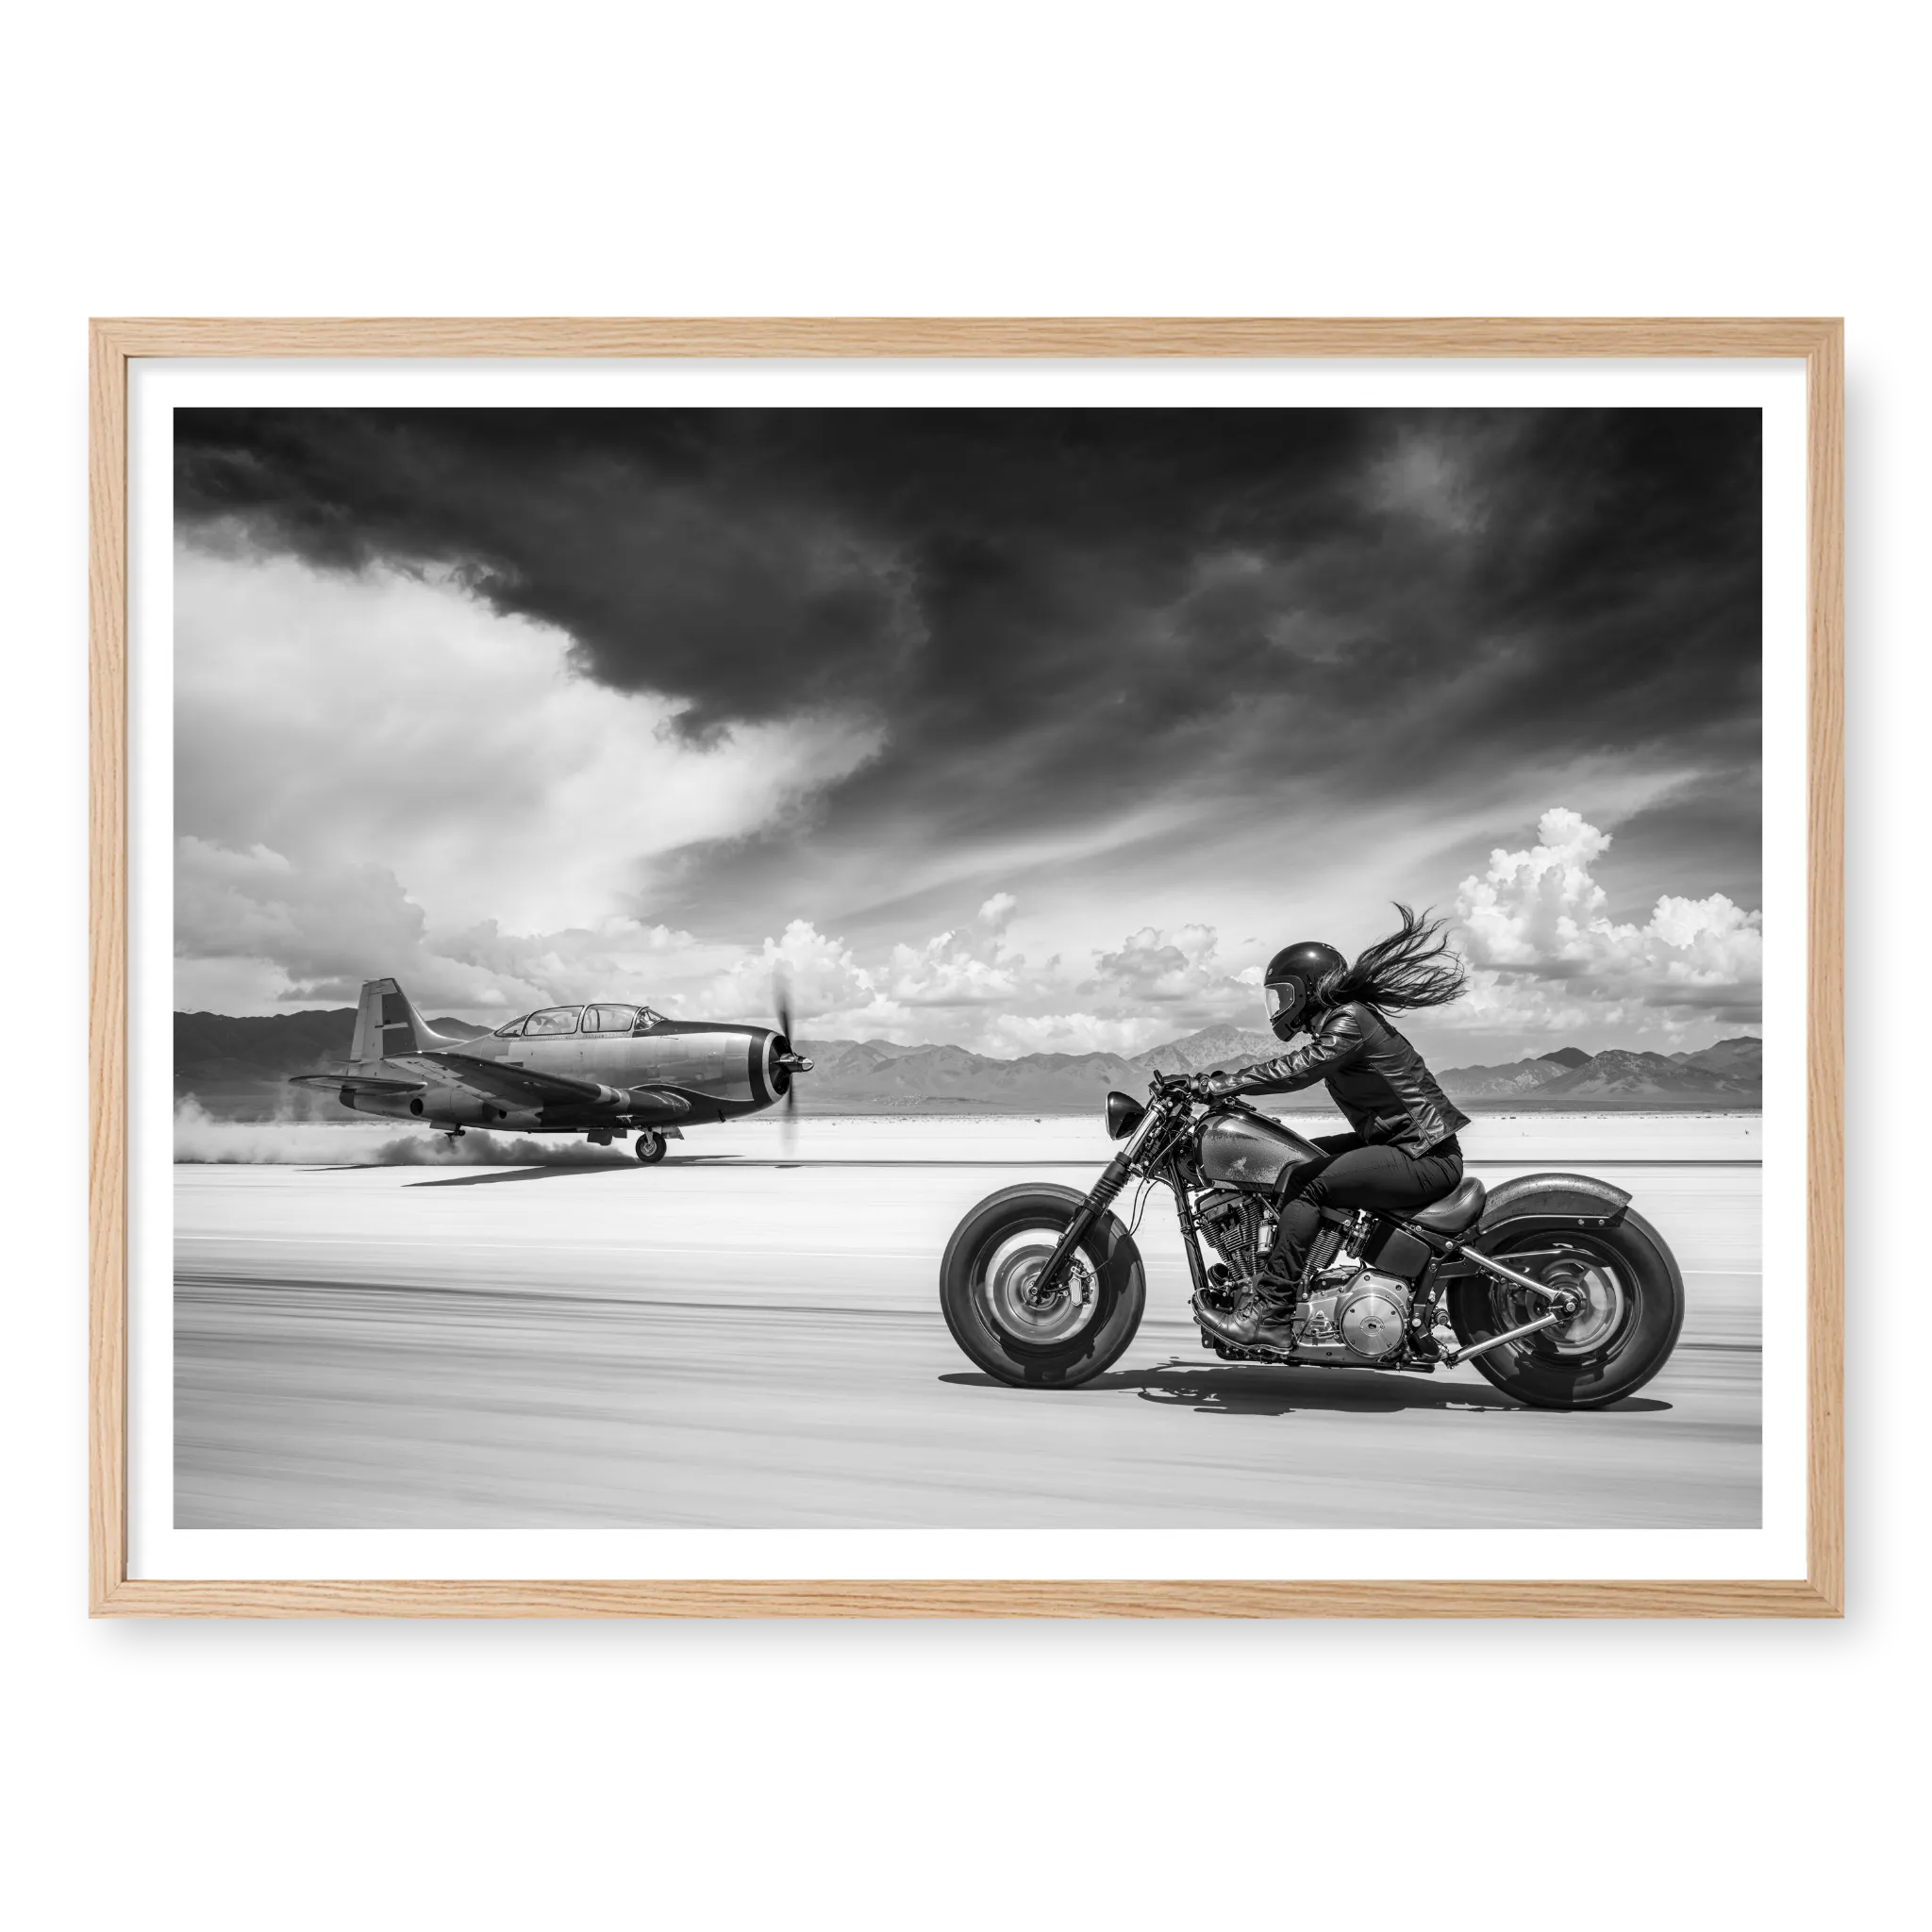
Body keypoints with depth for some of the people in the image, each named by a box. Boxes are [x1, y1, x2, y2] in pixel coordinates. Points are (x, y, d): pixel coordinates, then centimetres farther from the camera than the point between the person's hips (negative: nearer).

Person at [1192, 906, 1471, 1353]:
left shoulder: (1348, 1021, -16)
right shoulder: (1338, 1021, 15)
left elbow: (1296, 1069, -27)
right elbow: (1294, 1066, 16)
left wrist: (1220, 1085, -24)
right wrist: (1222, 1082, 8)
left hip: (1425, 1158, -10)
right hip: (1398, 1143, 10)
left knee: (1306, 1184, -21)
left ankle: (1269, 1315, -23)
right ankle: (1268, 1279, 9)